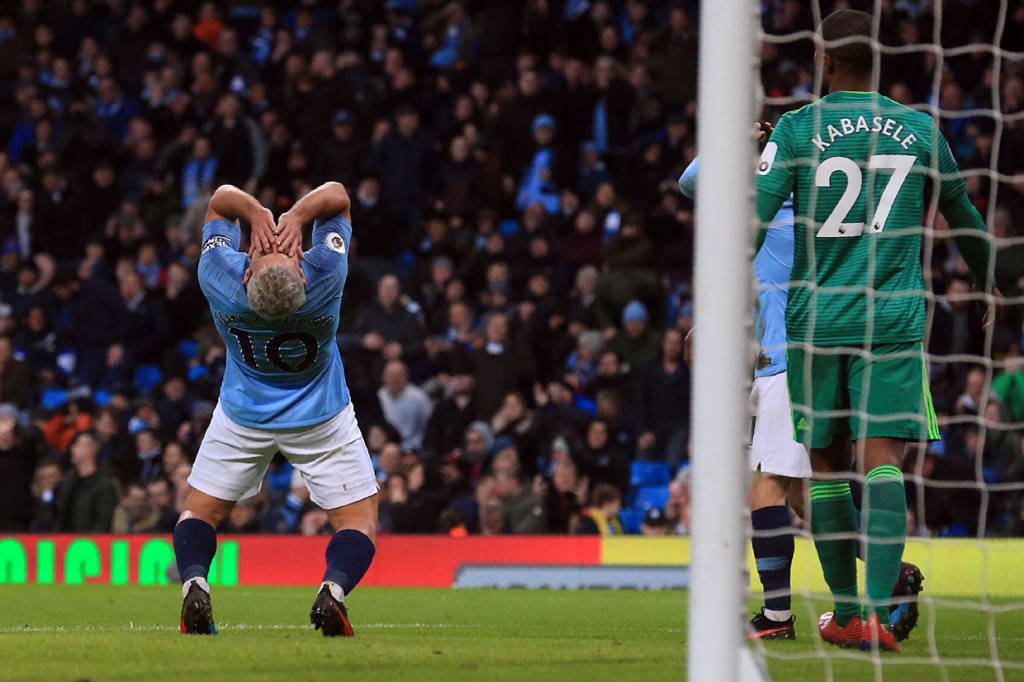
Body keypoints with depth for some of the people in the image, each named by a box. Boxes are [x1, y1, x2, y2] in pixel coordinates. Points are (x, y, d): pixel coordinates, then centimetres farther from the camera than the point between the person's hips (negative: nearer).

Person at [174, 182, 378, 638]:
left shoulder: (221, 280, -29)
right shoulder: (325, 277, -32)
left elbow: (222, 198, -13)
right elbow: (336, 195, -19)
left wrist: (257, 214, -31)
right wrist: (297, 216, -35)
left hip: (244, 415, 1)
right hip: (321, 416, -1)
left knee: (199, 512, 15)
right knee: (359, 519, 6)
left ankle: (194, 584, -14)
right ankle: (332, 589, -24)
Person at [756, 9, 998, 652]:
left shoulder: (797, 129, 0)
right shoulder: (921, 132, 7)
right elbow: (964, 218, 22)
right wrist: (989, 284, 40)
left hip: (814, 320, 0)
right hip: (893, 319, 0)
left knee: (827, 464, 11)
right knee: (881, 459, -7)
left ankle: (844, 612, 17)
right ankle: (877, 612, -21)